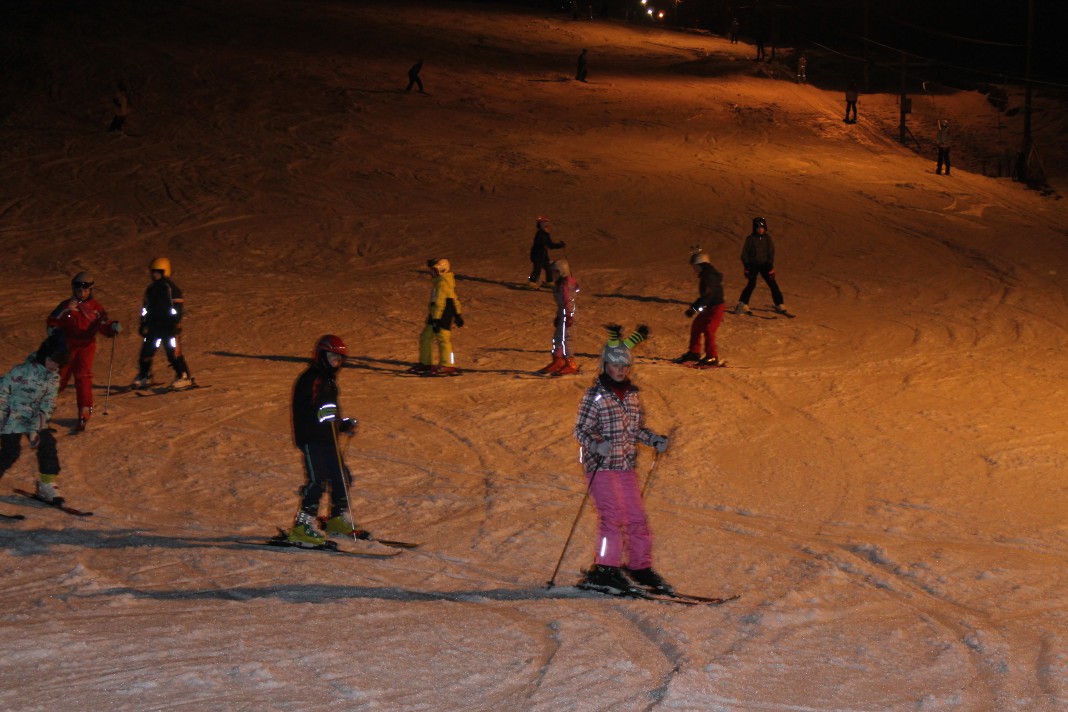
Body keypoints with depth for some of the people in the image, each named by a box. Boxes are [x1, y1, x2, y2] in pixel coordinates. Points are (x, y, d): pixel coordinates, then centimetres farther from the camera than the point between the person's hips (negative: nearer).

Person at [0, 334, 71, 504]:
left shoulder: (54, 378, -3)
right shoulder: (22, 371, -21)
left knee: (48, 444, -5)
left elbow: (47, 406, -3)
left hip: (35, 418, 6)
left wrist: (35, 428, -12)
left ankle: (47, 484, 7)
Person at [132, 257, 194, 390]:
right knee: (146, 351, 6)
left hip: (168, 326, -7)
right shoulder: (150, 288, 13)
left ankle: (184, 377, -3)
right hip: (153, 326, 7)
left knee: (173, 352, -10)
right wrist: (143, 325, 16)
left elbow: (178, 307, -11)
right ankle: (144, 376, 21)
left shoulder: (171, 288, -9)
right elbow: (145, 308, 20)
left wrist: (176, 324, -16)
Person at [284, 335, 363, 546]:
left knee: (341, 478, 12)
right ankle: (303, 526, -11)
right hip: (311, 440, -9)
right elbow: (302, 410, -22)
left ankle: (339, 521, 25)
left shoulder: (329, 380, 20)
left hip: (329, 440, 9)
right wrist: (319, 414, -37)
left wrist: (345, 425, 22)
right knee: (316, 480, -14)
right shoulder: (309, 379, -11)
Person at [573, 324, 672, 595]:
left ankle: (640, 567, 21)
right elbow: (581, 429, -9)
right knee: (613, 514, -14)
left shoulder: (632, 395, 11)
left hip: (626, 466, 6)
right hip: (601, 465, -6)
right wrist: (596, 443, -27)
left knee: (637, 516, 8)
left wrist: (654, 440, 4)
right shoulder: (595, 395, -8)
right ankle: (605, 569, -8)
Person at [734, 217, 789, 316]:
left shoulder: (767, 238, 1)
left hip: (764, 264, 2)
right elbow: (745, 253, 0)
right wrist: (746, 267, -6)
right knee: (751, 285, -15)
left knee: (773, 284, -2)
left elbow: (771, 253, 4)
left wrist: (771, 266, -4)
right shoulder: (750, 239, -4)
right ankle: (742, 305, -4)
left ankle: (780, 306, 4)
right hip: (753, 265, -2)